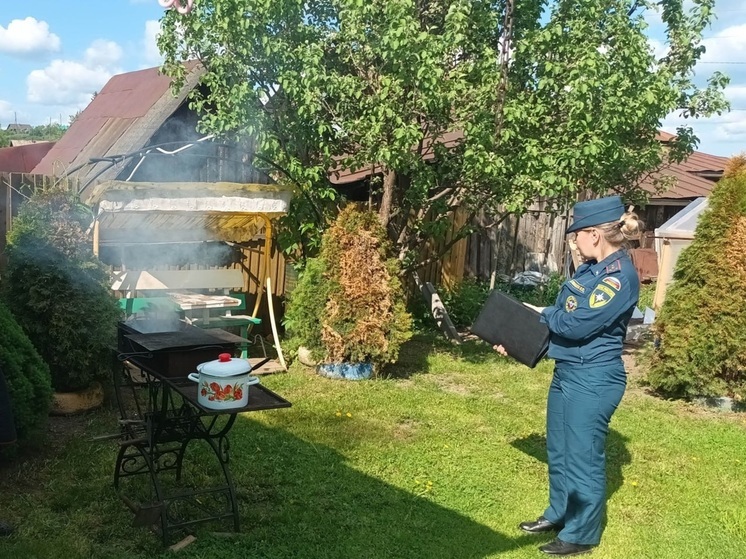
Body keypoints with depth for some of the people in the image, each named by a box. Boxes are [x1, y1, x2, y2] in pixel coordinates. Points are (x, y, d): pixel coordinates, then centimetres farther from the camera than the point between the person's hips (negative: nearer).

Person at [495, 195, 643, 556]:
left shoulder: (620, 276, -20)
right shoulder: (590, 269, 9)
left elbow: (577, 324, -24)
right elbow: (557, 316, 16)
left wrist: (541, 314, -6)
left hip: (593, 380, -10)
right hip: (567, 373, 10)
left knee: (583, 457, 3)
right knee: (558, 451, 20)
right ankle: (559, 514, 38)